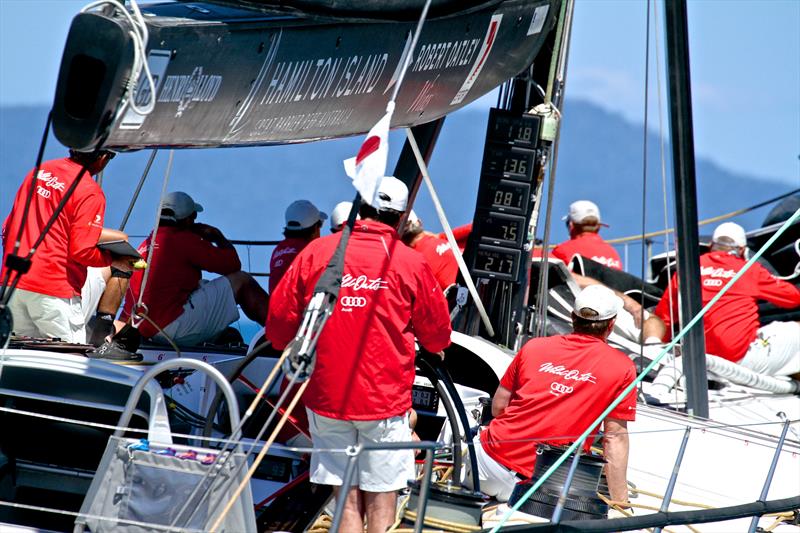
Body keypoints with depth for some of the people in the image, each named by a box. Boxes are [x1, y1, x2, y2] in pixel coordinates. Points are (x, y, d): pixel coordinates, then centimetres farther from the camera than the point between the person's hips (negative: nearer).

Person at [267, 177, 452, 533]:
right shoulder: (410, 263, -5)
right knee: (381, 501, 4)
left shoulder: (316, 252, -2)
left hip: (326, 394, 2)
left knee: (345, 497, 9)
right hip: (385, 397, -2)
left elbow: (278, 320, 2)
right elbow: (437, 337, 4)